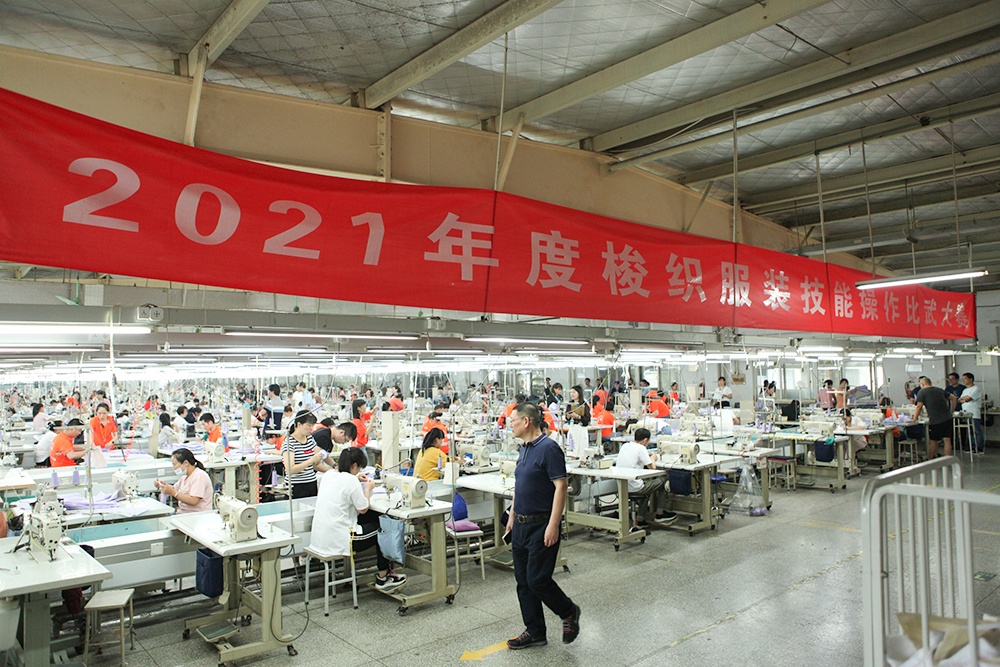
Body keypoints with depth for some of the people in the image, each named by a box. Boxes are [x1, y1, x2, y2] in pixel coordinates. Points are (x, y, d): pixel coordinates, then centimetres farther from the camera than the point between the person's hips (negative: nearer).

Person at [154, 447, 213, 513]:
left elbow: (193, 501, -22)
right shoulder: (185, 476, 14)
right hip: (182, 514, 8)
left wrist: (172, 492, -20)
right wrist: (162, 485, 5)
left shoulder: (199, 476, -15)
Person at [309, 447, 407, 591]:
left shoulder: (328, 476, 7)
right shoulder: (350, 480, -17)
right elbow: (363, 509, -11)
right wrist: (368, 489, 3)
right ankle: (383, 577, 24)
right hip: (337, 542, -8)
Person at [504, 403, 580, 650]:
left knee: (537, 579, -6)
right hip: (521, 525, 9)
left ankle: (569, 612, 19)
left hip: (541, 526, -9)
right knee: (523, 581, 11)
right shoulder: (524, 449, 12)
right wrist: (513, 515, 21)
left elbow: (561, 487, -20)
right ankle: (535, 631, 22)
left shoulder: (548, 448, -17)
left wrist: (553, 525, -23)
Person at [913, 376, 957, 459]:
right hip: (947, 418, 5)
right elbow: (953, 398, 22)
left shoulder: (922, 392, -3)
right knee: (947, 440, 6)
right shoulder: (939, 390, 15)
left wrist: (914, 419, -5)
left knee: (933, 441, 5)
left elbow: (919, 407, -10)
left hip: (936, 421, -5)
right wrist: (951, 411, 26)